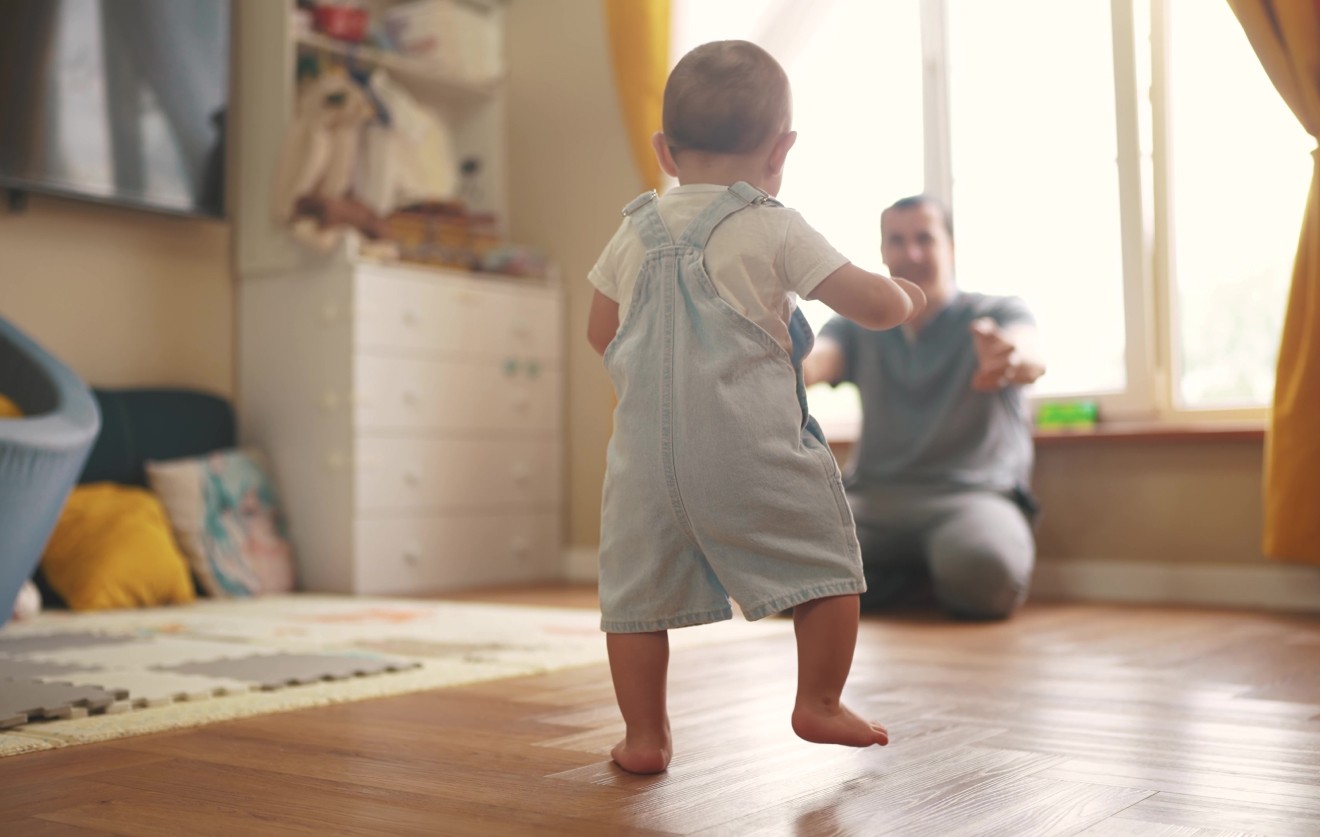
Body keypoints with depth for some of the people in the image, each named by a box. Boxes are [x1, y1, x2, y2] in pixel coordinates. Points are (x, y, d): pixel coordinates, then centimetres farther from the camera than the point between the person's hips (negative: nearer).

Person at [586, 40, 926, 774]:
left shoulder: (634, 234, 11)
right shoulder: (777, 230, -2)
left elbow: (600, 333, 21)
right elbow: (875, 306, -3)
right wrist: (905, 296, 20)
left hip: (647, 452, 4)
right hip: (753, 449, -4)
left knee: (637, 591, 12)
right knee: (826, 562, 13)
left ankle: (645, 735, 16)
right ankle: (820, 704, 18)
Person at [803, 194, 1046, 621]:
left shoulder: (998, 313, 5)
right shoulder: (857, 327, 15)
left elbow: (1030, 358, -18)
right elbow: (813, 362, -6)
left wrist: (1011, 360, -46)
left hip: (972, 494, -3)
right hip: (873, 498, 4)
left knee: (983, 570, -38)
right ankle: (928, 573, -2)